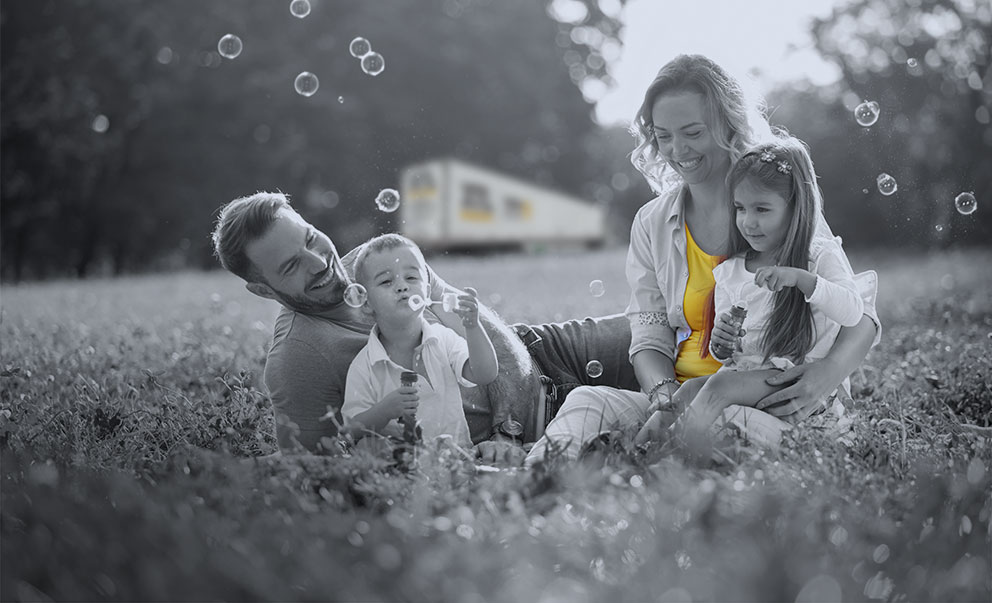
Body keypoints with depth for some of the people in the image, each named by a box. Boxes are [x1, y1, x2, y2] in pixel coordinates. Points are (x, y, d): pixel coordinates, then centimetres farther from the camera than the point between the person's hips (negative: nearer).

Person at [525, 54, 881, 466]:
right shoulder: (651, 225, 11)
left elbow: (859, 311, 1)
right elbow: (649, 338, 8)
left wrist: (828, 372, -22)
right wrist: (663, 392, -16)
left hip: (770, 404, -3)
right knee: (587, 402, -27)